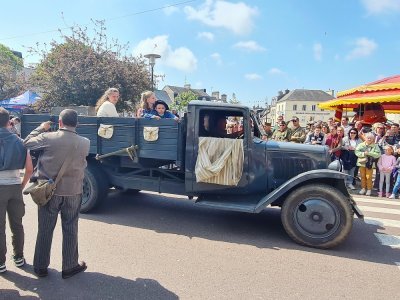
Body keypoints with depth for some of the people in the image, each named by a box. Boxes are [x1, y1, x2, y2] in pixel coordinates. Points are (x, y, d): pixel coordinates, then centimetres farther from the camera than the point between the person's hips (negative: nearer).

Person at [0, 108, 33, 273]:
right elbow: (29, 169, -2)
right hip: (15, 187, 3)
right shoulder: (19, 142, 2)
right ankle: (19, 257, 26)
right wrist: (22, 185, 8)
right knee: (17, 225, 15)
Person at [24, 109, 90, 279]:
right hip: (73, 191, 1)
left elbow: (27, 143, 2)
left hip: (49, 191, 0)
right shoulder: (85, 143, -7)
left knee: (45, 230, 14)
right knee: (70, 230, 11)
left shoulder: (48, 138, -12)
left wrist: (41, 128, 16)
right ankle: (69, 267, 22)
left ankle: (40, 267, 28)